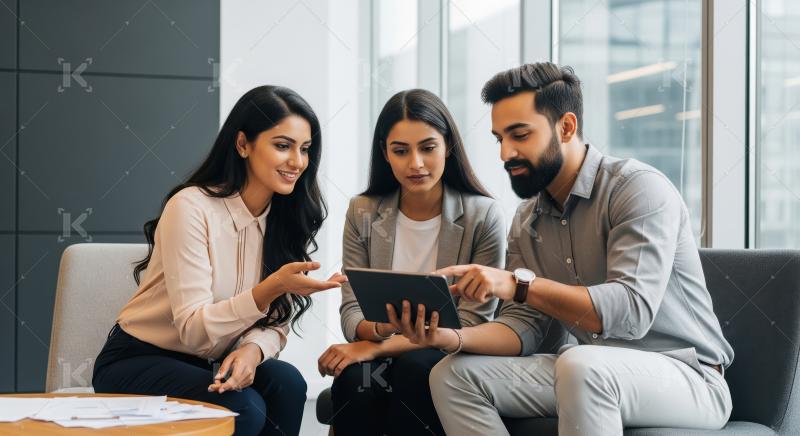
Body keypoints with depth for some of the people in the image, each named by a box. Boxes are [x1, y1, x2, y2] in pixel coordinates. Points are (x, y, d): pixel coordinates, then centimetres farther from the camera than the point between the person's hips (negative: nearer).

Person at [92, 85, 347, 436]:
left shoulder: (287, 217, -1)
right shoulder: (191, 206, -19)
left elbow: (274, 324, -2)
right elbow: (194, 330, -25)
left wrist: (253, 349, -26)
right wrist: (271, 287, -38)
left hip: (206, 364, 6)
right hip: (138, 363, -5)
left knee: (286, 383, -25)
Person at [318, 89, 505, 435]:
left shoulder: (483, 216, -8)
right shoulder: (362, 213, 2)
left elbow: (471, 325, -10)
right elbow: (351, 312, -2)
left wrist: (378, 346, -18)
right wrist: (381, 327, -27)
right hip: (378, 355, 2)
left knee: (414, 367, -34)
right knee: (355, 380, -31)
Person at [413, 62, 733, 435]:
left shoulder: (640, 188, -15)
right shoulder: (527, 222, 7)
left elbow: (631, 311, -27)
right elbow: (523, 327, 3)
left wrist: (519, 283, -33)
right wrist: (452, 337, -17)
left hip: (684, 375, -6)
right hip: (595, 373, 7)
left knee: (581, 366, -38)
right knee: (453, 374, -7)